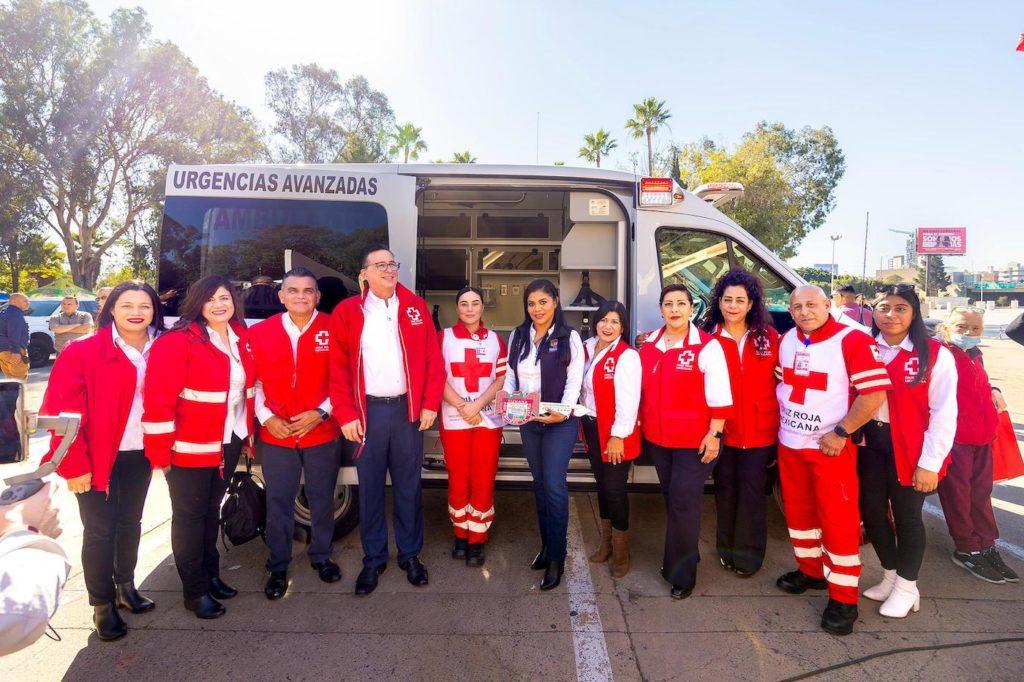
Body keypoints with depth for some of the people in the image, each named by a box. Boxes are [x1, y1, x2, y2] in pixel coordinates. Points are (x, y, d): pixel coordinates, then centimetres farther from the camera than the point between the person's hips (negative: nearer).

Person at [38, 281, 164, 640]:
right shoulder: (82, 353, -11)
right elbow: (62, 412, -13)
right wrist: (74, 465, -15)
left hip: (140, 455, 4)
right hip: (97, 459, -4)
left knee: (130, 523, 17)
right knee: (100, 530, 5)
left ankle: (125, 586, 35)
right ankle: (102, 605, 20)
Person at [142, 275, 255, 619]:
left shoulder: (242, 338, 5)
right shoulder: (177, 342, -16)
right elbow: (158, 400, -18)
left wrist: (249, 433, 11)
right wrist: (160, 451, -19)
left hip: (230, 442, 7)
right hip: (191, 447, -6)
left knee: (212, 509, 21)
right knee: (190, 516, 8)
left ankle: (210, 574, 38)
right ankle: (195, 591, 22)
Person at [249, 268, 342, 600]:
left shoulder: (333, 330, -5)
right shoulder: (260, 332, 1)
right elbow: (254, 381, 4)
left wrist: (321, 412, -12)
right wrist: (266, 417, -7)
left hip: (323, 433, -1)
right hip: (275, 435, 1)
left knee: (322, 498, 13)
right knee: (278, 501, 10)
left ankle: (321, 556, 34)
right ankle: (278, 566, 28)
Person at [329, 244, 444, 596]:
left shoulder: (415, 307, 4)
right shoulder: (347, 312, 1)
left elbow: (433, 359, 3)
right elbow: (338, 368, -1)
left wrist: (429, 404, -3)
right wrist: (346, 414, -6)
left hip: (408, 408, 1)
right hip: (367, 411, -1)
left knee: (408, 486, 11)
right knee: (370, 487, 9)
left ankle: (410, 554, 27)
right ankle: (373, 559, 25)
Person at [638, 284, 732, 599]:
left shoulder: (707, 346, -11)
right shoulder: (648, 345, 6)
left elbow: (719, 396, -13)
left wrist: (714, 434, -15)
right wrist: (640, 423, 13)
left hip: (694, 441, -6)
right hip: (657, 438, 6)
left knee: (683, 504, -3)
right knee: (671, 499, 17)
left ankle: (681, 573, 12)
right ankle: (684, 555, 37)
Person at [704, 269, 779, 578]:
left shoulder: (769, 337, 2)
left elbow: (782, 378, 8)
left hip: (759, 430, 0)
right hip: (721, 429, 0)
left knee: (752, 491, 7)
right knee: (725, 488, 12)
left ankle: (748, 554, 22)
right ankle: (727, 548, 29)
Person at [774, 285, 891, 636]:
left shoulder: (853, 341, -14)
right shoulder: (787, 340, 7)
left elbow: (875, 392, -19)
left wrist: (840, 432, -20)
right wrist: (782, 421, 10)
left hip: (830, 447, -7)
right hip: (789, 444, 7)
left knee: (838, 519, -1)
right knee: (797, 511, 17)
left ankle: (843, 599, 12)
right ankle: (811, 571, 36)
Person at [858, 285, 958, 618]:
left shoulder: (935, 355, -7)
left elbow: (943, 413, -10)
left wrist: (930, 463, -13)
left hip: (908, 449, -4)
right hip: (869, 444, 4)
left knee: (906, 516, 7)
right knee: (871, 512, 12)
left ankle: (906, 587, 27)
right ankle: (891, 576, 34)